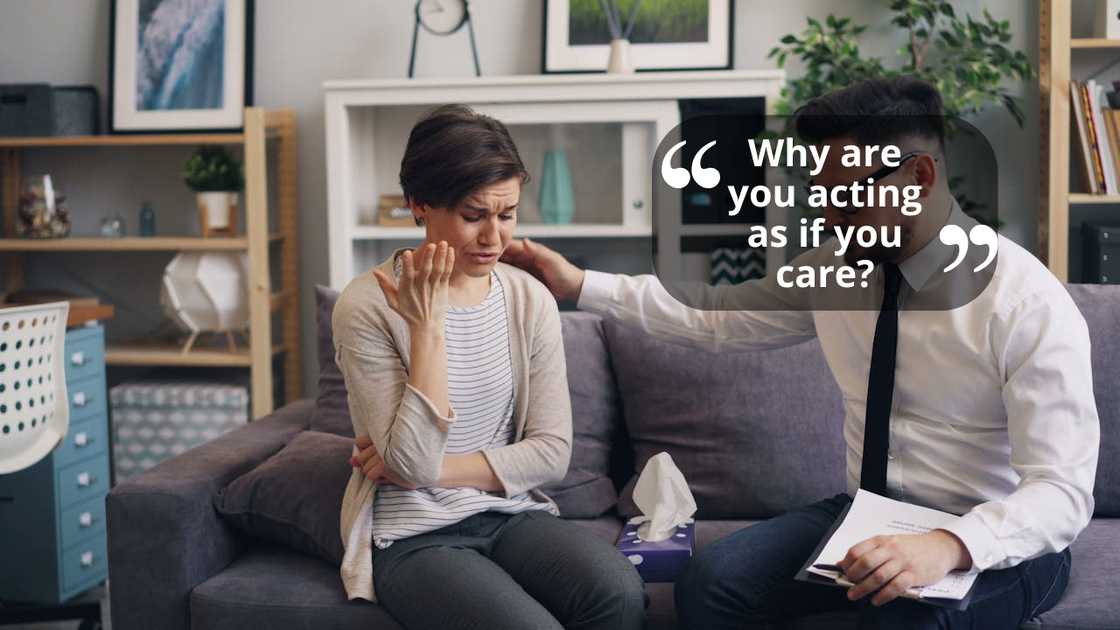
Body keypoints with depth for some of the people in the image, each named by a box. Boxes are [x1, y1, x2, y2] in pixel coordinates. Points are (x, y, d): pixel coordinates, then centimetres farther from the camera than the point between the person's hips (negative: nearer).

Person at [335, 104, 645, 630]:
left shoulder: (531, 299, 2)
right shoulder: (366, 306, -11)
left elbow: (551, 452, -1)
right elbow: (413, 462, -18)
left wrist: (431, 469, -11)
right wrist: (427, 326, -21)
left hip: (512, 514, 4)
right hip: (413, 537, -4)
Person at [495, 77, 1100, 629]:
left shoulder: (1027, 301, -19)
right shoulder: (835, 262, 0)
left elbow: (1062, 491, -23)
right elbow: (715, 318, 10)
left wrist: (948, 544, -41)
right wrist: (580, 285, 4)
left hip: (995, 540, -5)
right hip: (868, 515, 5)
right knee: (710, 580, -18)